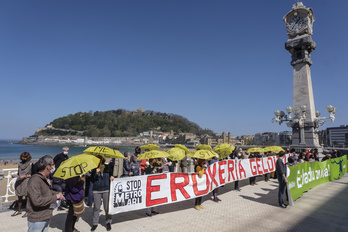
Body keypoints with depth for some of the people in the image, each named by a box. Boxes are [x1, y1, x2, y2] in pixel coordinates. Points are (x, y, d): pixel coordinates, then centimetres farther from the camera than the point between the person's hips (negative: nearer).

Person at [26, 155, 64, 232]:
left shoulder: (44, 179, 7)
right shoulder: (35, 180, -24)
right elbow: (37, 201, -31)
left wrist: (57, 194, 5)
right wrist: (55, 197, -22)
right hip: (36, 220, -9)